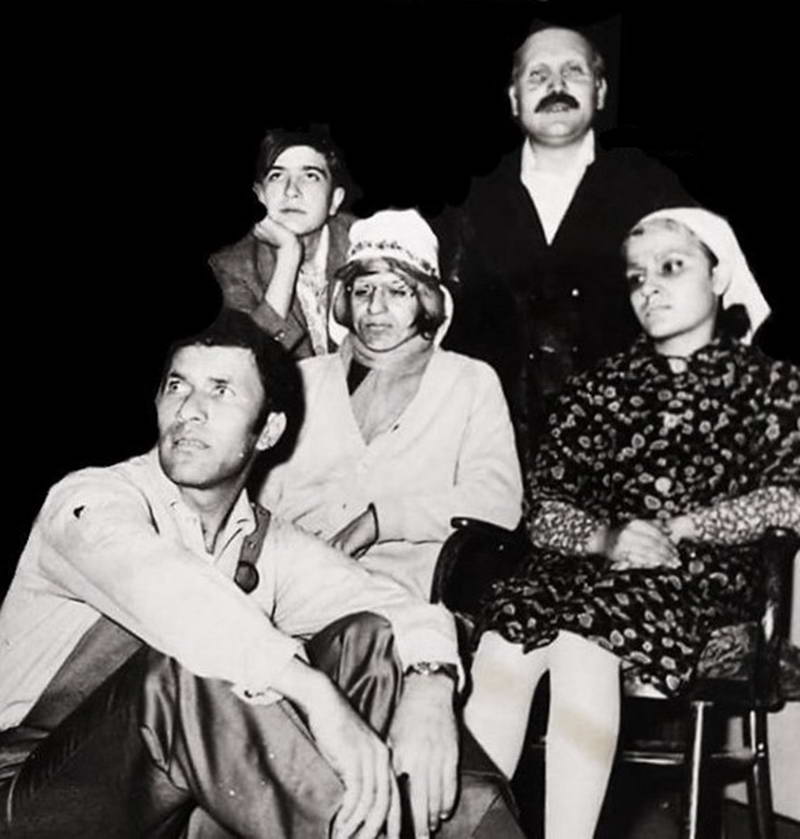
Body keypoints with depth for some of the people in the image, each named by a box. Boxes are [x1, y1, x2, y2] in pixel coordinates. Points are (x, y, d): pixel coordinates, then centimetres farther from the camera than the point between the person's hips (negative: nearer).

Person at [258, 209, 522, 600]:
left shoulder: (472, 382, 13)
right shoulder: (303, 378, 21)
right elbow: (265, 492, 13)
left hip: (404, 594, -1)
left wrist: (381, 517, -11)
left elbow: (497, 500, -2)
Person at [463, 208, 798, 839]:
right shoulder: (598, 388, 16)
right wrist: (607, 537, -14)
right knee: (502, 647, -28)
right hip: (588, 563, 3)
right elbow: (546, 511, 8)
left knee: (581, 642, -33)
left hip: (700, 574, -3)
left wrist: (674, 531, -11)